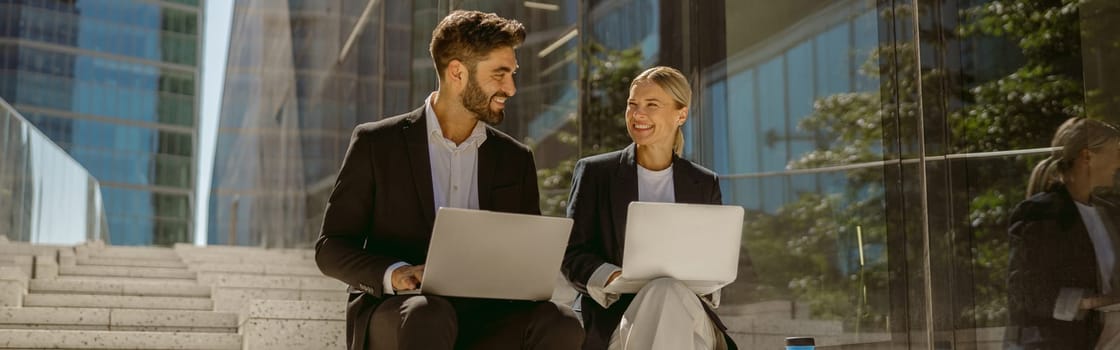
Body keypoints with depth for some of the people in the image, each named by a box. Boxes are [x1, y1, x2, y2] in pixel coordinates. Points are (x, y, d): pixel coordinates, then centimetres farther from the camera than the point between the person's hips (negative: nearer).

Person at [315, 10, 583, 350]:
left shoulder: (515, 160, 13)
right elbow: (331, 248, 1)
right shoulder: (377, 143, 2)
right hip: (393, 316, -3)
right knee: (428, 316, -39)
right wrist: (394, 274, -20)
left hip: (482, 317, 4)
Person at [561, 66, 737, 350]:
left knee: (670, 294, -36)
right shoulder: (594, 172, 9)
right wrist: (612, 278, -16)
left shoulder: (705, 185, 15)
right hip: (613, 314, -2)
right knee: (665, 290, -37)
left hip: (686, 314, 2)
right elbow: (572, 254, 5)